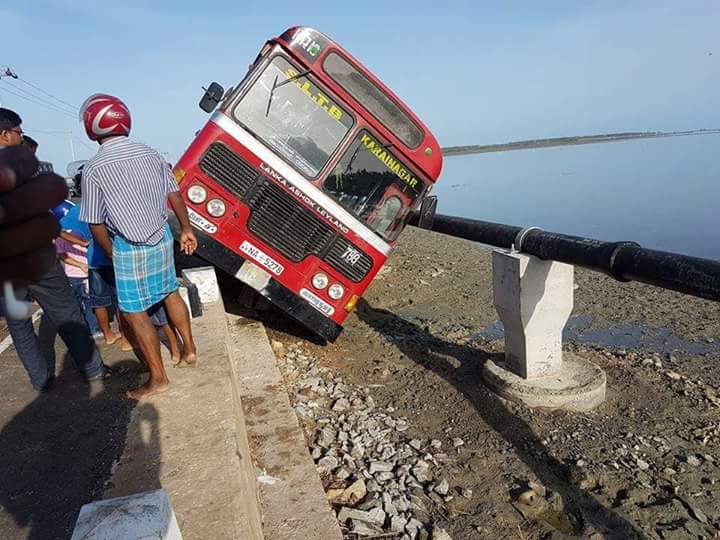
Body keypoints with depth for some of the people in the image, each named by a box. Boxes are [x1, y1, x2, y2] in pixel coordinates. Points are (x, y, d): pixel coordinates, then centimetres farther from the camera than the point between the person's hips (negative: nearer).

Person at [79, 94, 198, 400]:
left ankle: (158, 379, 12)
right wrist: (186, 230, 16)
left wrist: (112, 254, 6)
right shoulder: (149, 154, 1)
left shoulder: (93, 169, -13)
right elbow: (174, 196, 6)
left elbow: (96, 225, -8)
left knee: (135, 313, 4)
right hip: (162, 237, 6)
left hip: (130, 247, -6)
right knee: (170, 292, 21)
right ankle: (189, 350, 33)